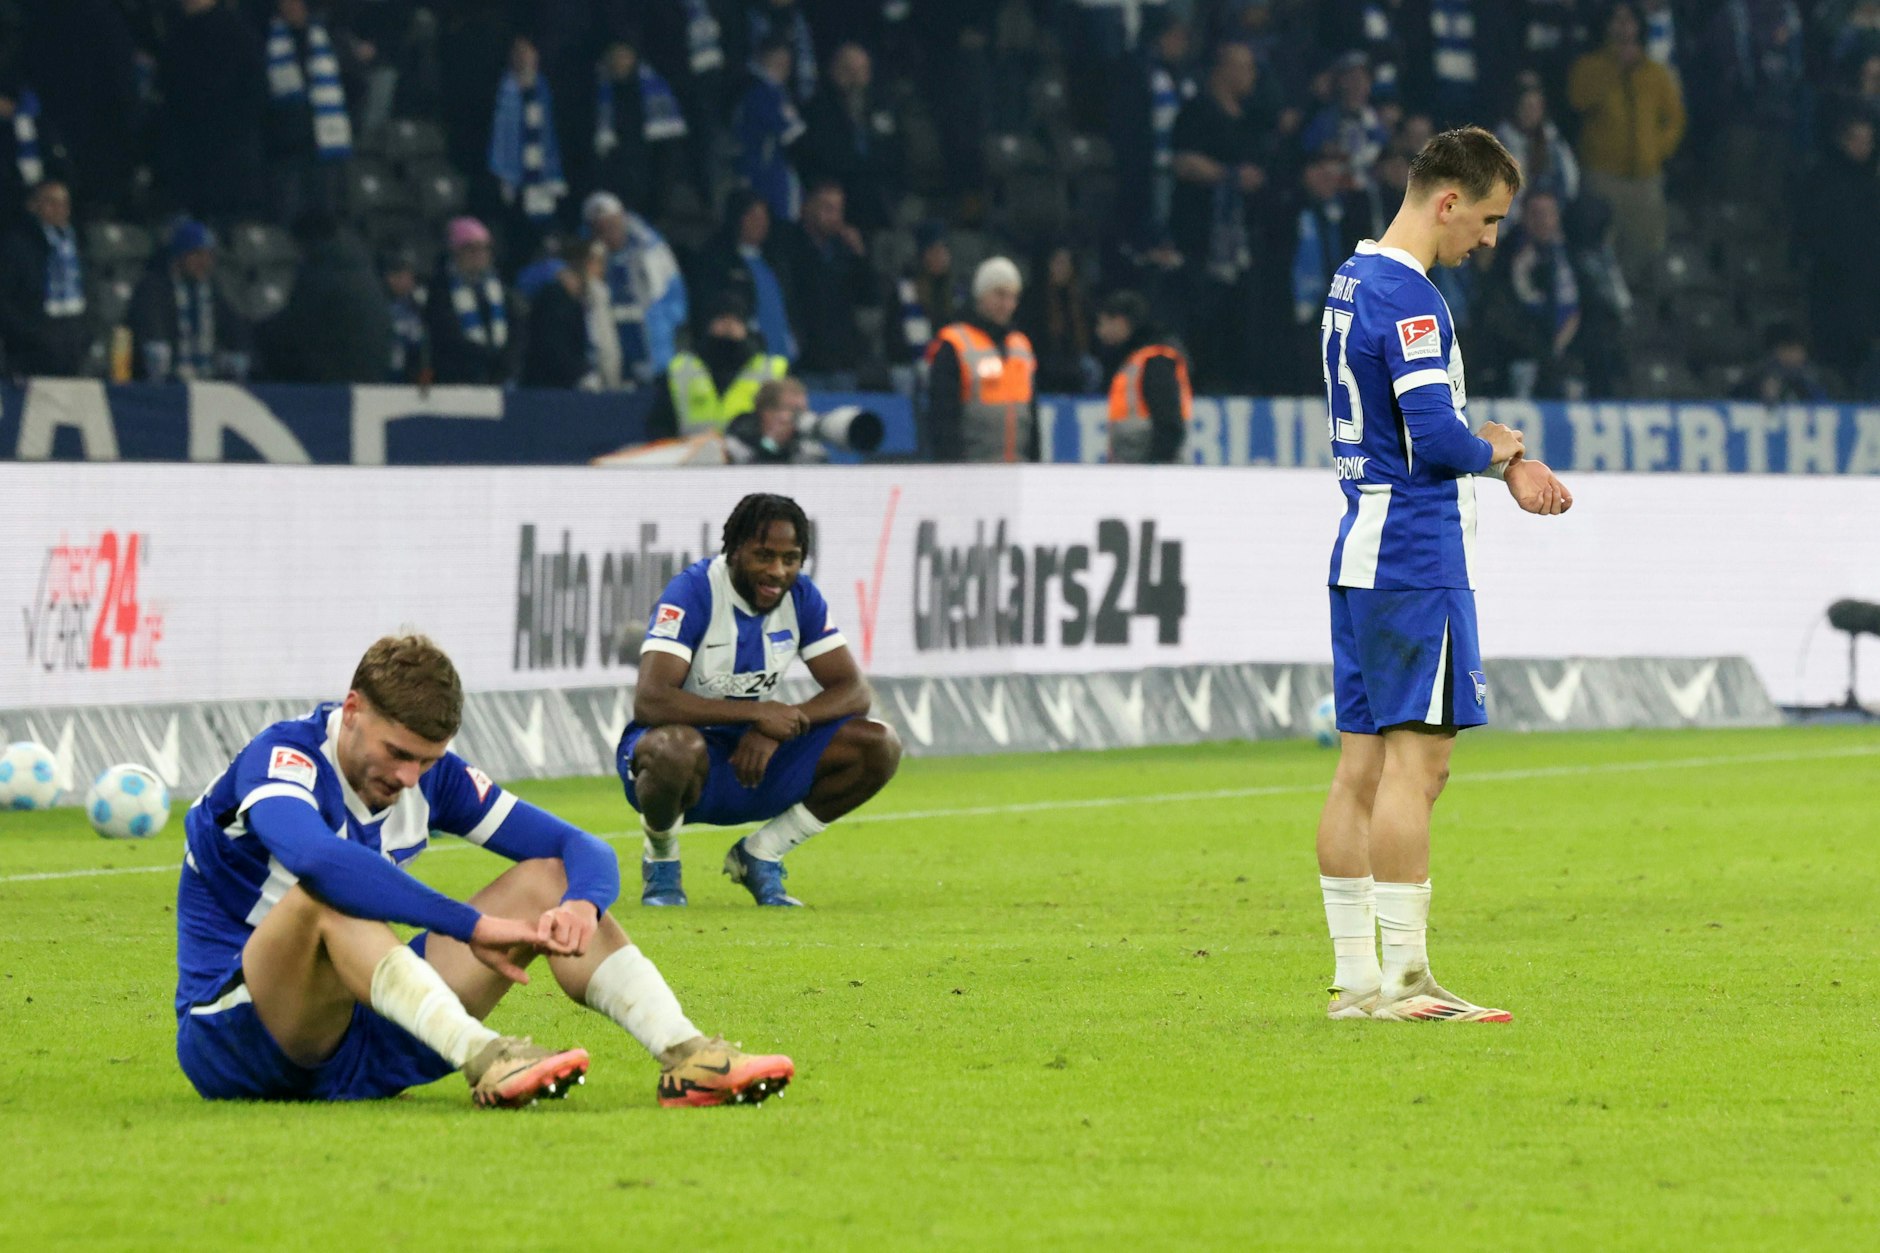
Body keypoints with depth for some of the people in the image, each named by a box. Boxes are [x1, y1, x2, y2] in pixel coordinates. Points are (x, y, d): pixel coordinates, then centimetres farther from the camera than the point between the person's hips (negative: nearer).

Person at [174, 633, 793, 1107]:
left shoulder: (431, 775, 3)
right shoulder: (281, 757, -17)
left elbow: (579, 848, 3)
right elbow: (317, 859, -40)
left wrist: (581, 904, -22)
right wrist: (473, 927, -40)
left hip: (363, 1027, 7)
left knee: (547, 880, -4)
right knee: (328, 896, -37)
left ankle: (686, 1056, -23)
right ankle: (484, 1059, -53)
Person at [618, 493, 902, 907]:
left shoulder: (800, 597, -2)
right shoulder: (694, 592, -20)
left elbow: (854, 692, -5)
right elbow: (649, 701, -31)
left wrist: (776, 728, -24)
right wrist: (759, 712, -34)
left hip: (753, 754, 5)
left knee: (878, 746, -13)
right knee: (675, 748, -42)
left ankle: (758, 857, 3)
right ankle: (661, 865, -9)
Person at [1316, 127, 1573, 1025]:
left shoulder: (1354, 281, 17)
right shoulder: (1407, 298, -15)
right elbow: (1438, 437, -22)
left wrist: (1506, 459, 14)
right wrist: (1501, 450, -2)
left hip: (1362, 548, 10)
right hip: (1413, 557, -10)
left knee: (1363, 765, 8)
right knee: (1415, 758, -9)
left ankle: (1355, 978, 8)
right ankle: (1404, 978, -10)